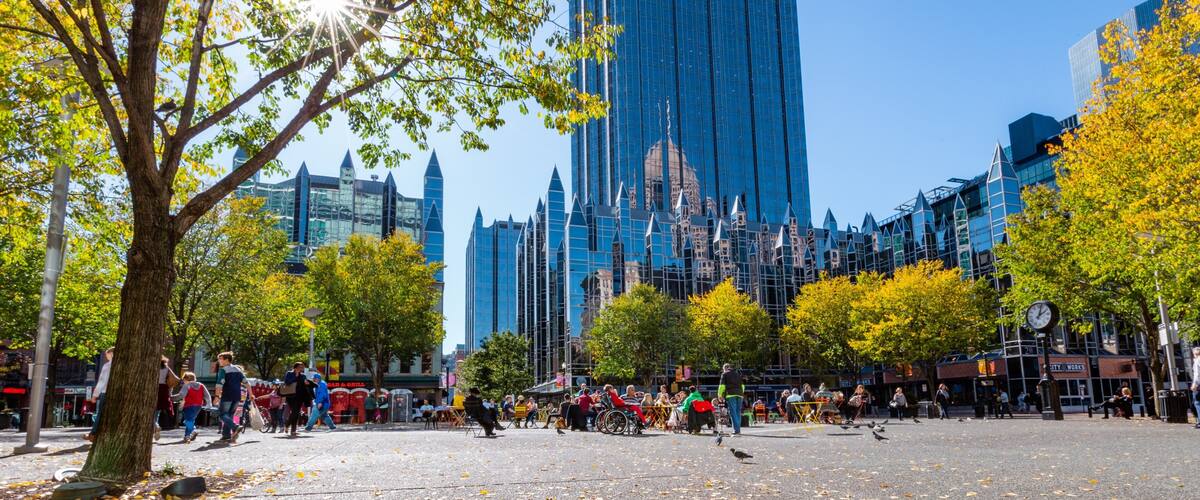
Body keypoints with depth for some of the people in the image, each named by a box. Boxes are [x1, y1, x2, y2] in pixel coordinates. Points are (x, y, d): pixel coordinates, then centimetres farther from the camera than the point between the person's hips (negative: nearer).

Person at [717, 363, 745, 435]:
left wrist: (720, 395, 4)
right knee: (738, 412, 9)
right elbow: (742, 385, 21)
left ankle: (736, 430, -16)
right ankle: (738, 430, 9)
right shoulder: (738, 374, 24)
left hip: (730, 394, -5)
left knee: (733, 412, -9)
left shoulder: (724, 374, 8)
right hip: (739, 394, 5)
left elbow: (722, 385, 0)